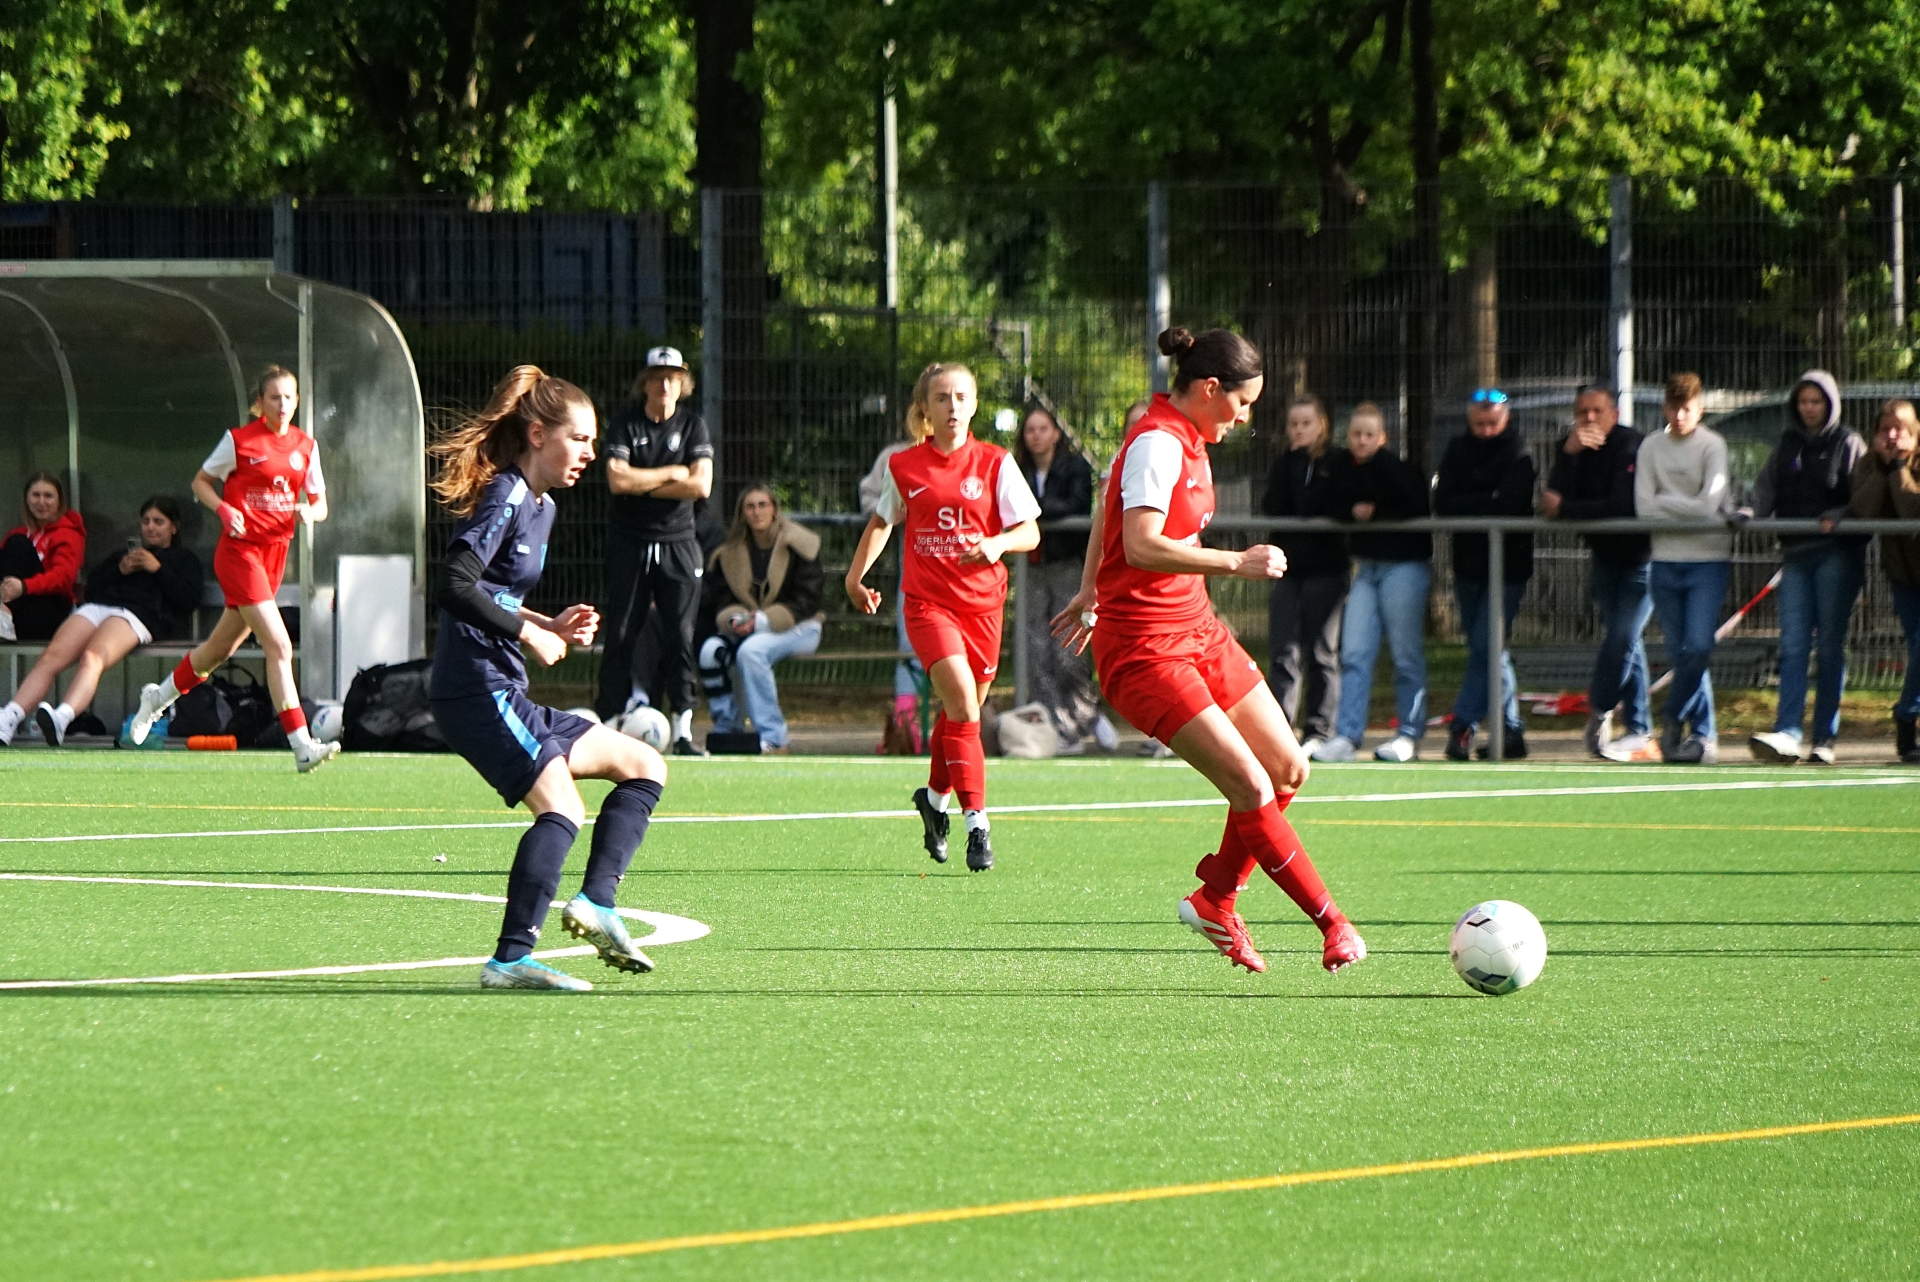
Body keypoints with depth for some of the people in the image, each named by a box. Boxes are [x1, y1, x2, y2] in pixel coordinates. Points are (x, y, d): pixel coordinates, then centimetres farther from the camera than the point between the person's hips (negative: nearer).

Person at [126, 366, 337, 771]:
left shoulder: (305, 446, 7)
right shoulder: (239, 441, -7)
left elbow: (320, 505, 11)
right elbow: (201, 482, 3)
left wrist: (309, 511, -12)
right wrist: (225, 510, -15)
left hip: (276, 551, 6)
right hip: (239, 550, -6)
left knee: (222, 647, 19)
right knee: (278, 645, -17)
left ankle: (158, 697, 43)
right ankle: (302, 746, -20)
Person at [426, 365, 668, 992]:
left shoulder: (542, 507, 20)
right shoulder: (504, 499, -11)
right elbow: (455, 587, -23)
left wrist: (551, 627, 11)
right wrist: (529, 632, -15)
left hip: (503, 693, 10)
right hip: (476, 688, -10)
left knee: (644, 767, 13)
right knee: (562, 806, -22)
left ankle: (597, 903, 0)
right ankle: (510, 958, -26)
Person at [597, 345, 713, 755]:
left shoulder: (692, 425, 5)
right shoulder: (625, 424, 0)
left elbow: (701, 486, -8)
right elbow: (617, 479, -14)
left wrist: (641, 485, -9)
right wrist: (670, 474, -8)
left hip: (678, 544, 1)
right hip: (629, 543, -1)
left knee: (681, 637, -4)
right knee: (620, 636, -2)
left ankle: (683, 730, -2)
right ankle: (608, 722, 1)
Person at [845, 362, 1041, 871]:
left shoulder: (994, 463, -1)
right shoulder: (904, 467, 2)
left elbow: (1030, 533, -2)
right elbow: (882, 522, 20)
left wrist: (997, 543, -22)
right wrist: (856, 575, 14)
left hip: (981, 601, 2)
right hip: (927, 601, -1)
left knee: (962, 710, 11)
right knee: (961, 699, -19)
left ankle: (935, 796, 39)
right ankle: (976, 821, -19)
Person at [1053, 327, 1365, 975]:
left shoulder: (1185, 441, 12)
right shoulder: (1158, 443, -18)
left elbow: (1108, 510, 26)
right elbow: (1143, 546, -29)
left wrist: (1095, 594, 37)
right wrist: (1236, 562, -29)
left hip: (1197, 630, 10)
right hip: (1145, 647, -10)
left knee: (1287, 768, 7)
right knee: (1250, 785, -14)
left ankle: (1216, 901, 22)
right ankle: (1332, 923, -7)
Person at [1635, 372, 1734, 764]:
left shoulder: (1712, 446, -3)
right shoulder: (1651, 447, 7)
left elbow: (1709, 506, -12)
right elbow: (1643, 506, -1)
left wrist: (1665, 501, -3)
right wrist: (1688, 510, -8)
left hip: (1708, 559, -3)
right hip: (1665, 560, 3)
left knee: (1698, 647, -15)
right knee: (1680, 653, 3)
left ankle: (1674, 719, 4)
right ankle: (1703, 735, 9)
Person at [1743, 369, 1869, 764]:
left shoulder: (1848, 445, 3)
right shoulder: (1786, 446, 16)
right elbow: (1766, 489, 12)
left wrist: (1837, 517, -21)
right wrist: (1749, 513, -8)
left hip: (1837, 554, -4)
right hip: (1796, 554, 4)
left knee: (1830, 646, -2)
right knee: (1793, 646, -7)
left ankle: (1825, 739, 2)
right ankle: (1786, 734, -16)